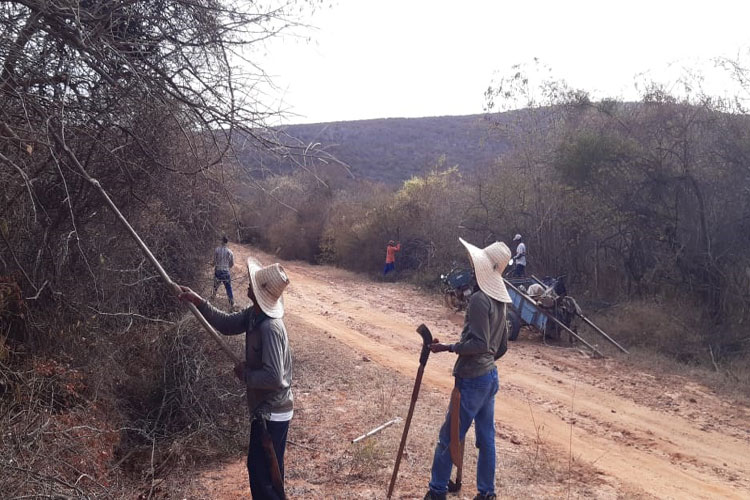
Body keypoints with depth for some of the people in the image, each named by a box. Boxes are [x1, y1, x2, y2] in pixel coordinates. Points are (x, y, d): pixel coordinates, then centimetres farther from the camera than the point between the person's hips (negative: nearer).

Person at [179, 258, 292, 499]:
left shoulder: (270, 327, -29)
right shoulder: (253, 314, -1)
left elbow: (274, 378, -31)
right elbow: (227, 324, 14)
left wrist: (245, 374, -15)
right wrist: (198, 302, 3)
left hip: (272, 414, -10)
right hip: (264, 410, 10)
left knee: (265, 475, 3)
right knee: (257, 467, 23)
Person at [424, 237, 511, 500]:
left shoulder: (479, 299, -18)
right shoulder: (500, 300, 10)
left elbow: (479, 343, -23)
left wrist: (447, 347, -17)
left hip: (472, 380, -9)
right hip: (490, 376, 9)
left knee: (449, 437, 2)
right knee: (486, 438, 13)